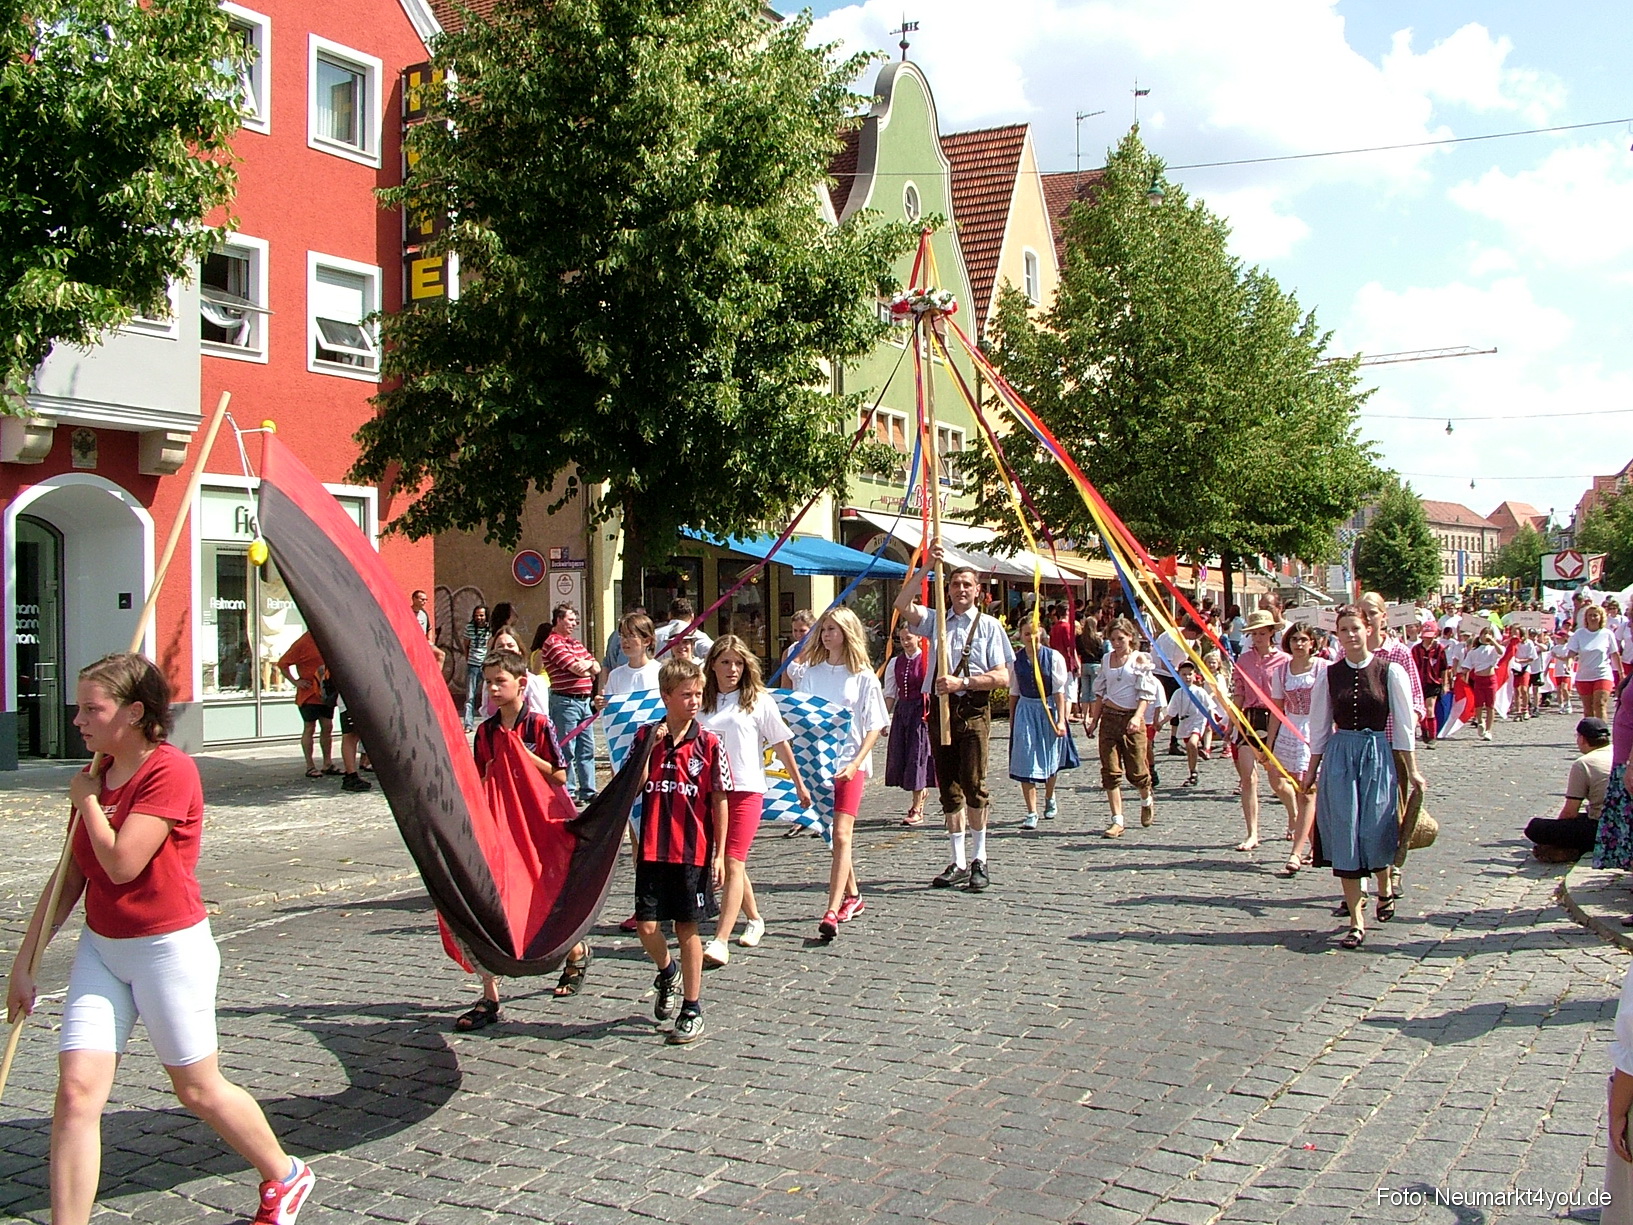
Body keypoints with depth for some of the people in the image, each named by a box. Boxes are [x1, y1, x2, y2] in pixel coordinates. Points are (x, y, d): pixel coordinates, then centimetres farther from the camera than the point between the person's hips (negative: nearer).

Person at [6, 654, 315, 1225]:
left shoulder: (170, 770, -17)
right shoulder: (98, 773, 7)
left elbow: (121, 862, -25)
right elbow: (70, 879, 12)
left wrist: (87, 800, -10)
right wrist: (24, 961, 11)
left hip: (169, 948, -7)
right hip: (100, 948, 7)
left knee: (198, 1089, 8)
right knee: (76, 1091, -4)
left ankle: (285, 1177, 30)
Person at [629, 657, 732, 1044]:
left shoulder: (709, 744, -4)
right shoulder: (645, 737, 1)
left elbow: (719, 802, -1)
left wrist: (719, 854, -3)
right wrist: (650, 747, -14)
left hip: (693, 852, -2)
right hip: (653, 850, 2)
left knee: (687, 929, 5)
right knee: (646, 926, 1)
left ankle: (692, 1009, 17)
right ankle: (668, 973, 34)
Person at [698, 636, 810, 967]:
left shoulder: (758, 701, 1)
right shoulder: (701, 703, 8)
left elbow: (781, 744, 5)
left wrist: (799, 784, 9)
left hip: (746, 790, -4)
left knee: (733, 864, -12)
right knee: (731, 863, 15)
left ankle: (720, 942, -15)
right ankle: (754, 920, 35)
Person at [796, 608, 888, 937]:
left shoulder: (863, 676, -2)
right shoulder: (813, 673, 9)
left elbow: (874, 727, -3)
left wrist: (855, 763, -14)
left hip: (851, 764, -4)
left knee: (841, 835, -12)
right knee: (833, 834, 12)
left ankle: (832, 912, -17)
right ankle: (852, 896, 30)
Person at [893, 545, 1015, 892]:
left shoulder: (988, 625, 3)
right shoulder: (936, 621, 12)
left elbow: (1002, 677, -4)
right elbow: (902, 604, -7)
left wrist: (961, 682, -15)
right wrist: (927, 566, -12)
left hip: (973, 710, -4)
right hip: (940, 708, 4)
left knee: (973, 785, -8)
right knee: (949, 789, 7)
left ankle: (978, 861, 4)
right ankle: (959, 863, 15)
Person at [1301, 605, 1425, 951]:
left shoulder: (1390, 672, -3)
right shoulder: (1330, 675, 3)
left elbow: (1403, 725, 0)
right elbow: (1320, 727, 9)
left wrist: (1412, 770, 0)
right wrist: (1312, 770, 11)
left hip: (1378, 756, -2)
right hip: (1339, 757, 2)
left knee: (1376, 831, 1)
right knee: (1344, 835, -3)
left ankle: (1384, 889, 36)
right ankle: (1356, 921, 3)